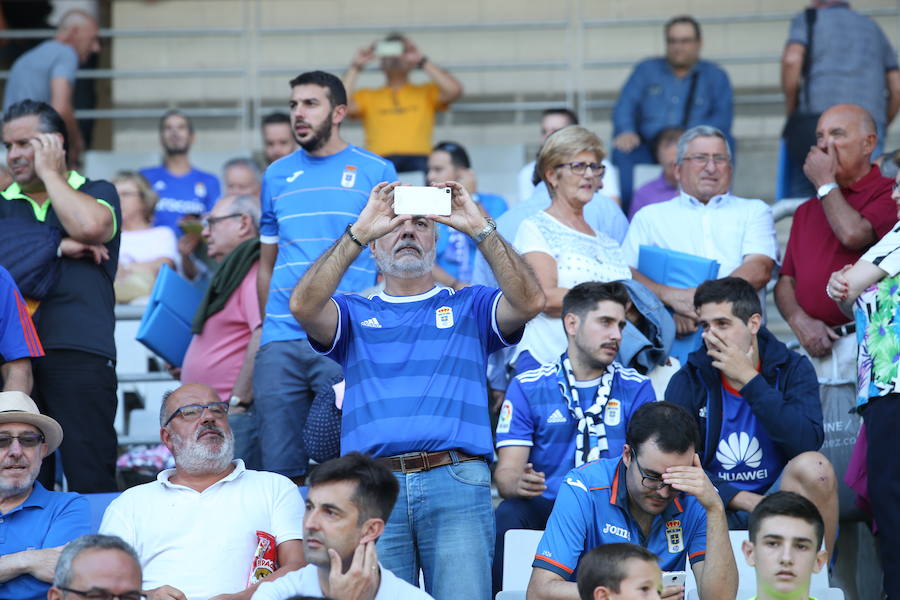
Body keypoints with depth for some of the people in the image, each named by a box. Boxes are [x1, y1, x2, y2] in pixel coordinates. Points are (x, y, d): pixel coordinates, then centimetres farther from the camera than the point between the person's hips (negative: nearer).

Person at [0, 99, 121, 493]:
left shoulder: (97, 193, 12)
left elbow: (89, 226, -11)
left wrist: (49, 173, 2)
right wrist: (57, 248, -7)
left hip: (79, 352, -3)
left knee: (90, 477, -9)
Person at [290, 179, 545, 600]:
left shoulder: (470, 308, 20)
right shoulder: (354, 313, 20)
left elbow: (530, 301, 0)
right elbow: (303, 306, -2)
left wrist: (480, 230, -7)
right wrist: (359, 232, -5)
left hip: (456, 484, 0)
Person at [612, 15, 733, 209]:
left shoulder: (715, 76, 16)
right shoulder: (646, 70, 20)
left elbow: (722, 118, 1)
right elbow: (625, 106, 7)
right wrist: (626, 132, -17)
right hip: (647, 148, 1)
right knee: (623, 153, -32)